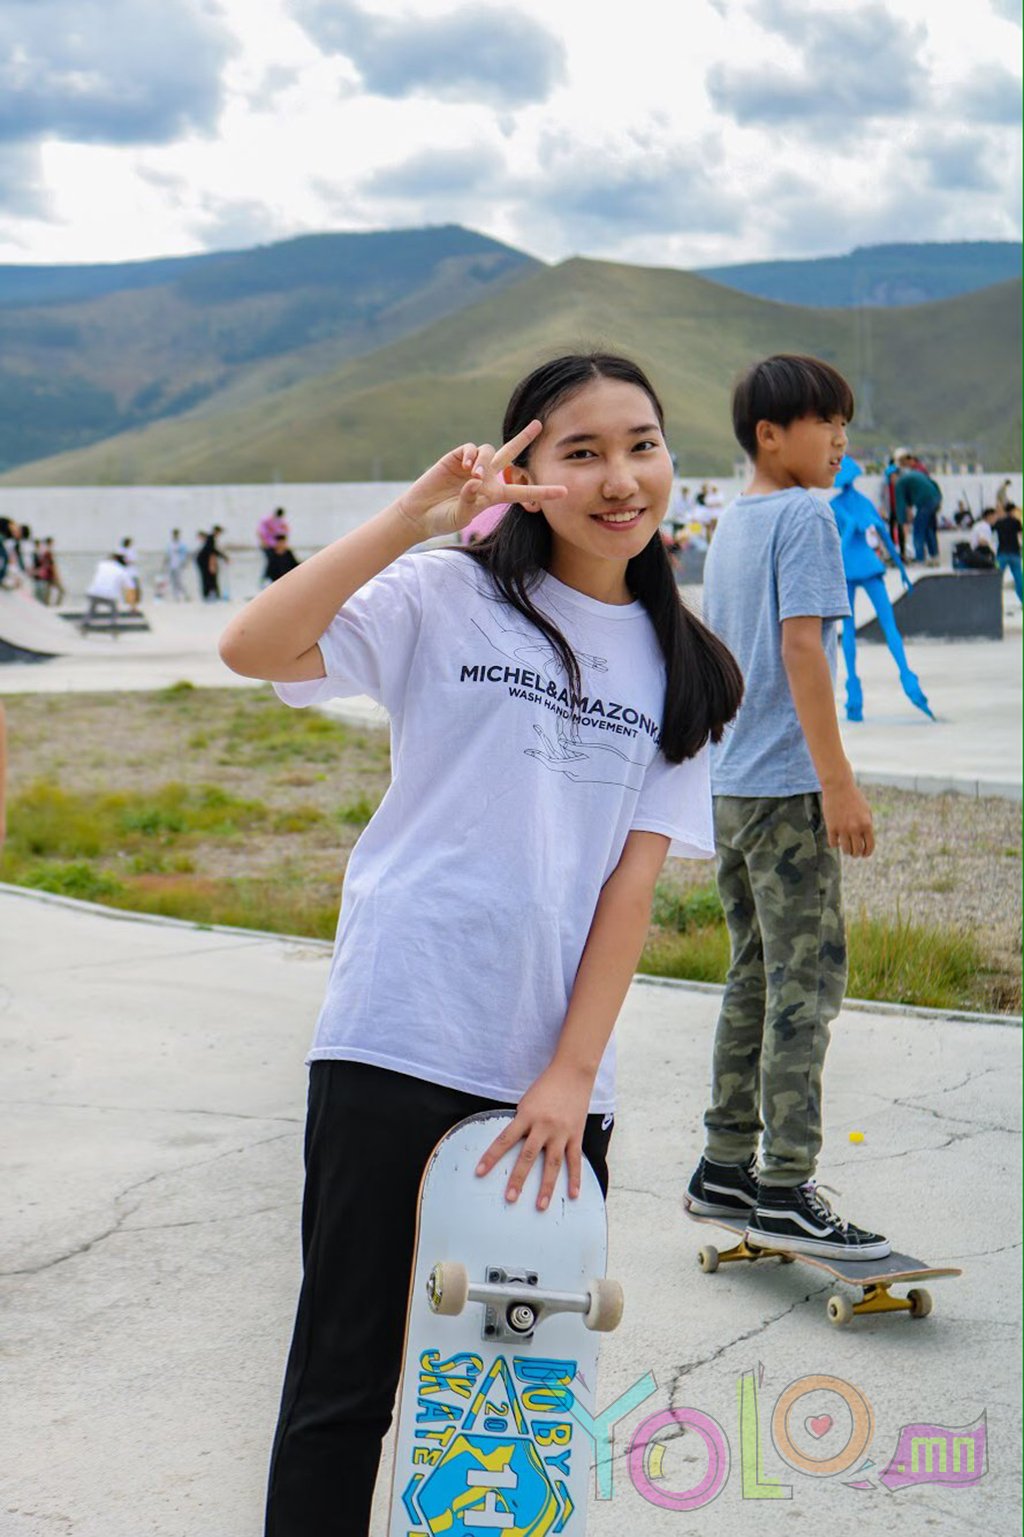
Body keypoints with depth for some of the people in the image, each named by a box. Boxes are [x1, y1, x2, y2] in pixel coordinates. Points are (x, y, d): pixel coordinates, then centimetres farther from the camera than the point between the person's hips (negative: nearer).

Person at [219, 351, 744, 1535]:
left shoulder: (675, 668, 10)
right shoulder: (448, 600, -1)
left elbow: (633, 880, 3)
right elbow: (252, 648, -17)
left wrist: (573, 1073, -4)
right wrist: (415, 517, -23)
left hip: (557, 1075, 4)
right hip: (393, 1046, -3)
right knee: (344, 1378, 3)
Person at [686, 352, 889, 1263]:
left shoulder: (730, 524, 16)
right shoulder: (803, 516, -10)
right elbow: (802, 647, -18)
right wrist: (838, 781, -19)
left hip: (731, 784, 9)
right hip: (787, 787, -9)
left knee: (757, 976, 14)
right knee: (807, 981, -6)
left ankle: (725, 1170, 20)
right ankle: (785, 1190, -5)